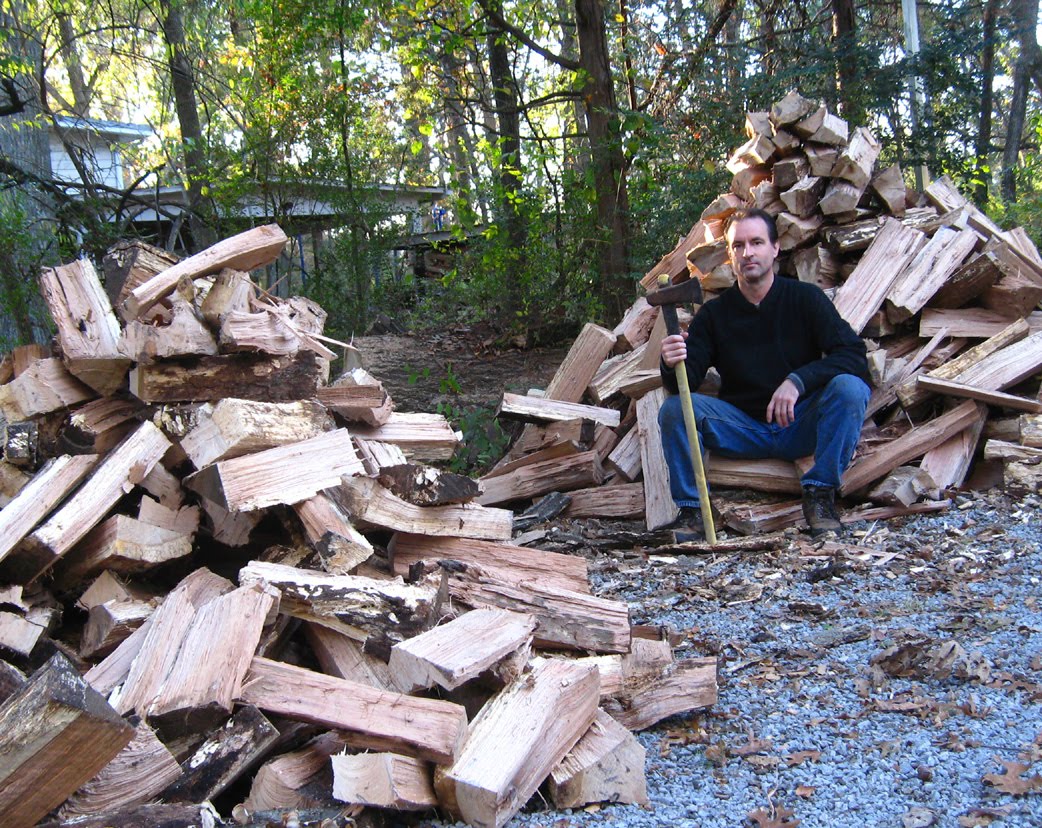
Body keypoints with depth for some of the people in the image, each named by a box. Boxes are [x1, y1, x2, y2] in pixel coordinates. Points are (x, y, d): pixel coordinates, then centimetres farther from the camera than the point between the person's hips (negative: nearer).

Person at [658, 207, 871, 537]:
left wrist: (798, 381, -28)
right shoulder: (714, 314, 0)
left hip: (800, 426, -1)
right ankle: (691, 510, -14)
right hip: (744, 430, 1)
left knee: (849, 387, -28)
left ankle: (820, 495, -19)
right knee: (674, 408, -21)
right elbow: (685, 382, -7)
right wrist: (673, 365, -32)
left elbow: (853, 354, -13)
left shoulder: (805, 298, -4)